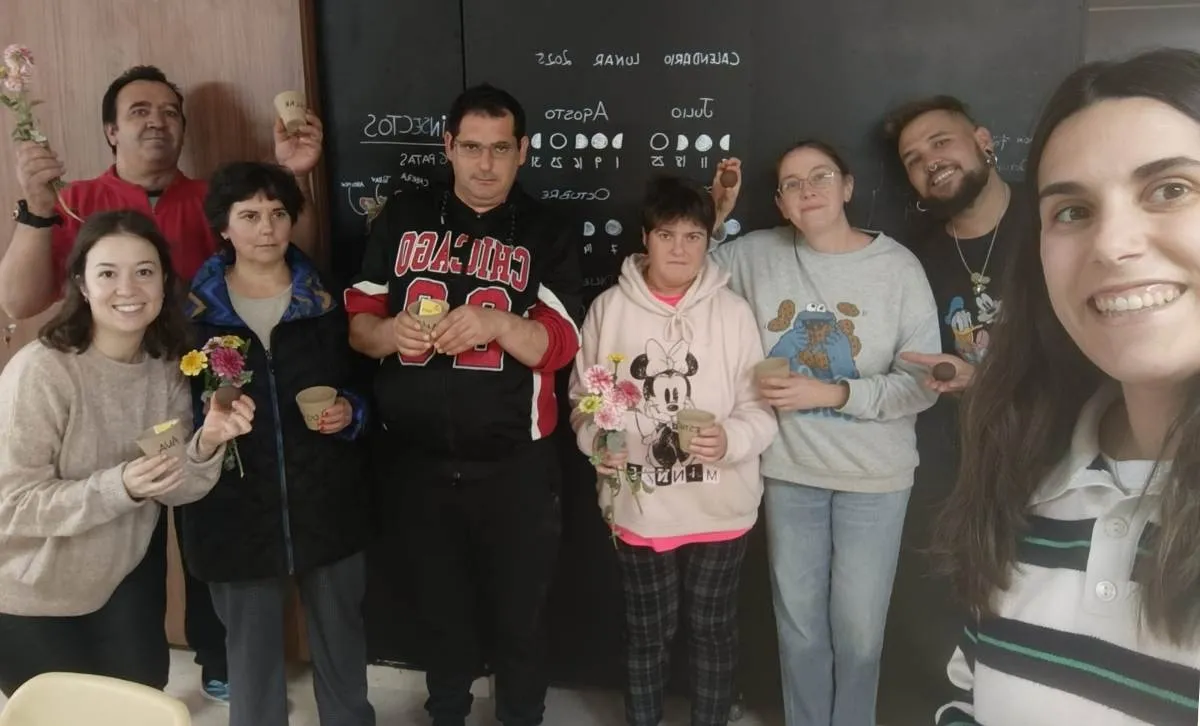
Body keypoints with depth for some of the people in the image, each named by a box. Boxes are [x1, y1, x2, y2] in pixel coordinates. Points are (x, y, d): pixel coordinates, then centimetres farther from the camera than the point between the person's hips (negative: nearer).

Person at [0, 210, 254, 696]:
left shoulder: (167, 367, -9)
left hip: (126, 577, 5)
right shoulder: (40, 372, -27)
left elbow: (172, 488, -6)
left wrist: (207, 444, -27)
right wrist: (119, 487, -37)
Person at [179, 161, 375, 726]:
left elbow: (359, 389, 10)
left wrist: (350, 414, -11)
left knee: (340, 634, 15)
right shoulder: (195, 309, -2)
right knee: (251, 645, 12)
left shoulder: (325, 301, 2)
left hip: (327, 503, 1)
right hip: (236, 509, -1)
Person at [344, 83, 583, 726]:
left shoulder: (548, 234, -1)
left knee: (519, 613, 13)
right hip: (416, 459, 2)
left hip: (513, 464, -2)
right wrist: (390, 332, -19)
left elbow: (560, 345, -10)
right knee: (440, 608, 21)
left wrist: (496, 321, -29)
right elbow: (357, 321, 3)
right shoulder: (401, 218, 4)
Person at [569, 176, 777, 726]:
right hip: (637, 505, 1)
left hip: (718, 508, 0)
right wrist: (594, 439, -13)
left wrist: (731, 439, -24)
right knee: (646, 630, 18)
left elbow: (760, 407, -5)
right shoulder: (609, 308, -3)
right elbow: (582, 397, 5)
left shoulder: (733, 312, -6)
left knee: (712, 629, 16)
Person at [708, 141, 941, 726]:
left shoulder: (898, 266, -11)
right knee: (798, 622, 17)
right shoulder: (758, 253, -3)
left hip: (874, 477, -2)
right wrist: (714, 213, -6)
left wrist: (830, 393, -22)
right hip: (788, 470, 2)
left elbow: (922, 384, -13)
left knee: (858, 628, 12)